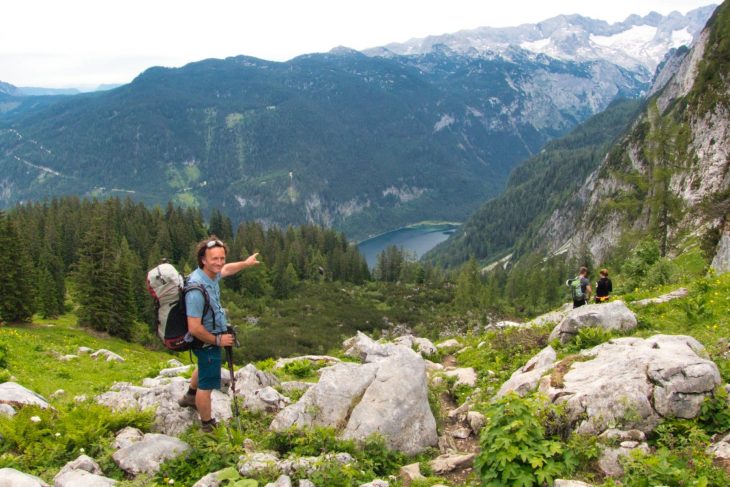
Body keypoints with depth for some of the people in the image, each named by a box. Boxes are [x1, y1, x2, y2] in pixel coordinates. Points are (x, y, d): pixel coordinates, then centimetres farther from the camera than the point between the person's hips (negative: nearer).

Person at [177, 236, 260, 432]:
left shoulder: (211, 274, -9)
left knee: (204, 367, 34)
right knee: (207, 384, 7)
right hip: (206, 341, -10)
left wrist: (245, 263, 28)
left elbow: (225, 270, 18)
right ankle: (208, 426, 24)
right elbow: (194, 328, -35)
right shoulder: (197, 289, -36)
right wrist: (218, 340, -22)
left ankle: (190, 397, 59)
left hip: (213, 336, 10)